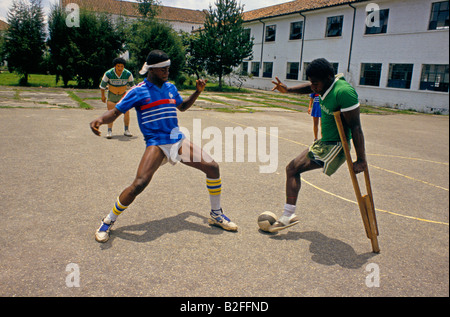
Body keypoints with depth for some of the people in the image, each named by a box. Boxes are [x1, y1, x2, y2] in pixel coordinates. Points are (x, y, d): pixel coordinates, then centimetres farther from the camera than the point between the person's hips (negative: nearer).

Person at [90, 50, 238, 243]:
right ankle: (108, 222, 2)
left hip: (178, 141, 6)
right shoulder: (138, 91, -3)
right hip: (156, 144, -5)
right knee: (139, 184, -24)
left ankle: (216, 215, 16)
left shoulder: (170, 88, 13)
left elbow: (182, 107, 31)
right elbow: (115, 112, -3)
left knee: (212, 166, -5)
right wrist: (100, 120, -25)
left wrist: (197, 92, 16)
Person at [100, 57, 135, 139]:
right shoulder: (108, 74, -18)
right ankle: (109, 131, -2)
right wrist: (103, 95, 4)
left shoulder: (128, 74, -15)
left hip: (123, 95, 1)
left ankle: (126, 130, 11)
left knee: (126, 112, -4)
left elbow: (132, 85, 4)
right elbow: (103, 85, -2)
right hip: (111, 95, -1)